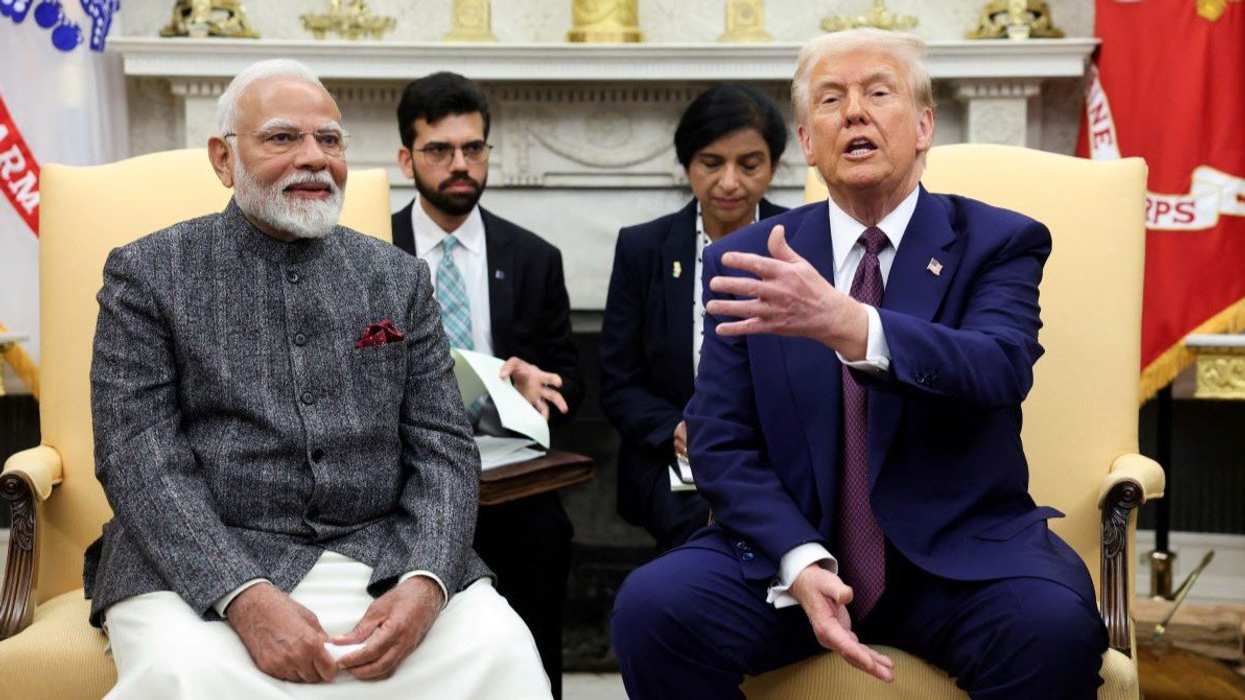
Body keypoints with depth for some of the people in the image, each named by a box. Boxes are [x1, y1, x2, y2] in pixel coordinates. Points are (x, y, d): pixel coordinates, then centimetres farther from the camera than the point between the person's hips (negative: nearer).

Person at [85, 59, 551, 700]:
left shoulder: (399, 278, 12)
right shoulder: (148, 273, 4)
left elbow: (442, 446, 6)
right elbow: (138, 455, -5)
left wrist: (425, 583, -14)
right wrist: (245, 597, -20)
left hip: (382, 557, 2)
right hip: (202, 564, -1)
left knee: (498, 648, -25)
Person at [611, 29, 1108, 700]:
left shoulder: (998, 242, 1)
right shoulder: (746, 261, 6)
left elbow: (1000, 370, -19)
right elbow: (720, 442, 2)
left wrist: (848, 325, -38)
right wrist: (801, 562, -16)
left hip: (961, 551, -1)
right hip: (789, 546, 2)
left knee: (1056, 627, -32)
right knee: (651, 606, -25)